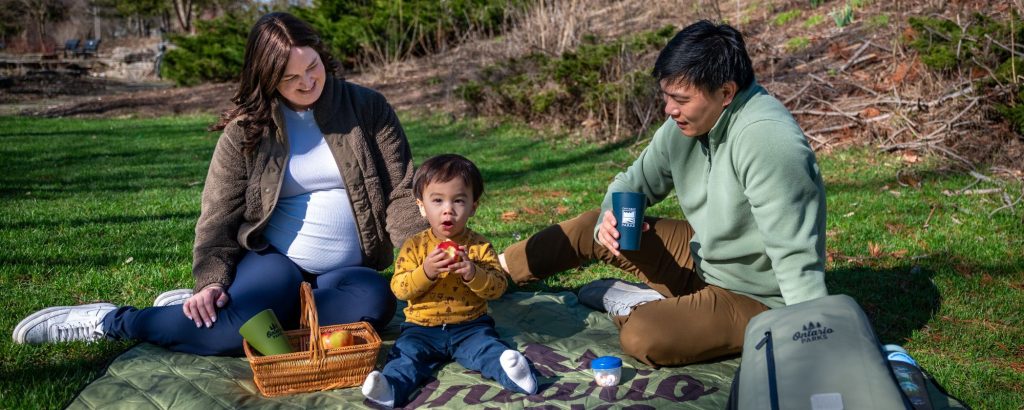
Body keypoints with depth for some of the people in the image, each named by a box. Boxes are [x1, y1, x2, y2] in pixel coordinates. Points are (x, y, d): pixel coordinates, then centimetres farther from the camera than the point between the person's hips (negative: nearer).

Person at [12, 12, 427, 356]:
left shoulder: (367, 108, -1)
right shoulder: (248, 127, -2)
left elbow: (400, 193, -5)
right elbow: (218, 215, -3)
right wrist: (211, 281, -18)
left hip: (345, 271, 2)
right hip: (274, 261, -2)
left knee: (375, 300, -32)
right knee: (275, 285, -35)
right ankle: (110, 321, -14)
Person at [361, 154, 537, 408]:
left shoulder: (480, 247, 0)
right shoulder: (414, 246, -1)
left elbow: (498, 287, -6)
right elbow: (399, 289, -7)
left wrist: (473, 273, -25)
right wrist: (425, 272, -26)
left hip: (470, 326, 0)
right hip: (422, 327, 0)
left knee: (487, 348, -27)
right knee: (406, 354, -25)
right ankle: (390, 389, -44)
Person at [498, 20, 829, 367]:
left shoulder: (766, 140, -32)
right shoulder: (685, 124, -7)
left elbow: (797, 260, -34)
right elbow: (634, 182, 8)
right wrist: (612, 217, -14)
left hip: (755, 299, -8)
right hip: (704, 255, 8)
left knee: (642, 336, -30)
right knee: (591, 227, 10)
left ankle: (637, 305, 4)